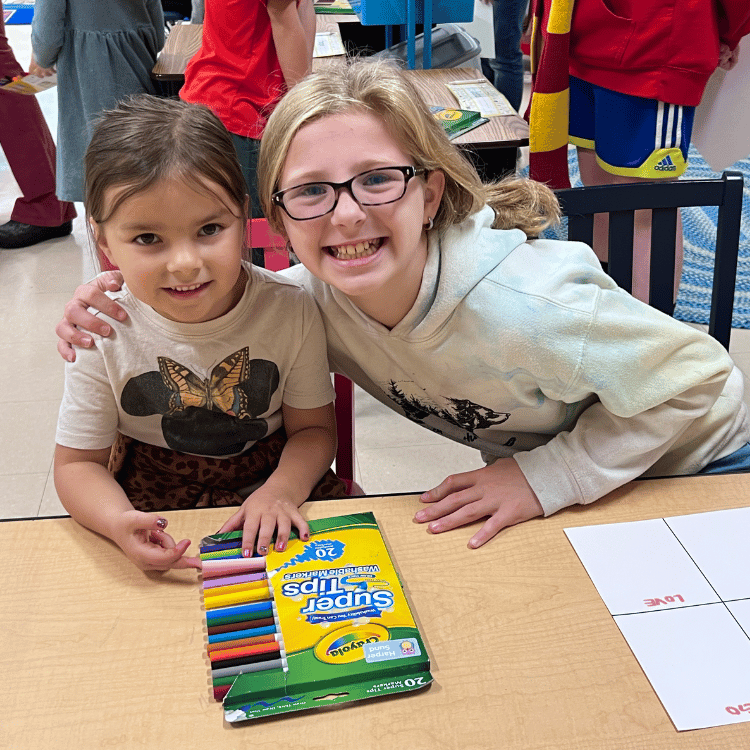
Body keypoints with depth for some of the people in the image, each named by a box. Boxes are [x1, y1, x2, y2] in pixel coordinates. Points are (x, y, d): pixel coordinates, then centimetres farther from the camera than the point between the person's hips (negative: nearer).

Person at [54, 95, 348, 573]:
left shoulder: (290, 310, -15)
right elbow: (78, 462, -7)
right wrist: (119, 522, -29)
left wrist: (283, 490, -26)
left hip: (272, 481, 1)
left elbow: (313, 428, -5)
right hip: (152, 503, -1)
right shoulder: (102, 336, -16)